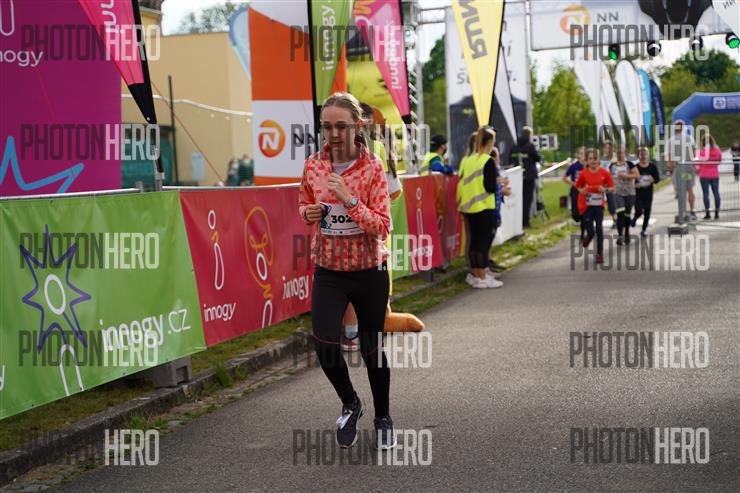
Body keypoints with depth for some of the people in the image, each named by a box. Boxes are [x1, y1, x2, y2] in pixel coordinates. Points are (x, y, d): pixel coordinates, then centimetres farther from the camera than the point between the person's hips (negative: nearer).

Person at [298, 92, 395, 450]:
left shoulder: (372, 166, -10)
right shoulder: (313, 166, -1)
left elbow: (382, 226, -15)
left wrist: (349, 200, -27)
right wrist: (308, 213, -4)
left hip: (369, 272, -2)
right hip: (328, 271, 2)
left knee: (372, 349, 8)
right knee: (324, 342, -15)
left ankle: (383, 417, 32)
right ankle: (350, 403, 14)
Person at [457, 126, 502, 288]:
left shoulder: (467, 160, 9)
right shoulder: (488, 161, -12)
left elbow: (463, 183, 12)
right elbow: (490, 187, -16)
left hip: (468, 206, 7)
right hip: (484, 208, -7)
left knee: (474, 240, 14)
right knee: (484, 240, -2)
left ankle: (475, 273, 21)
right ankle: (482, 277, -1)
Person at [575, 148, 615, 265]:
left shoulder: (604, 173, -4)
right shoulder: (583, 173, -6)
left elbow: (612, 187, 4)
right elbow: (578, 187, 8)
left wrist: (605, 189, -16)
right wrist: (582, 191, -14)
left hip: (598, 204, 1)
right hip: (586, 205, -1)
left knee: (599, 229, -6)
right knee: (590, 232, -2)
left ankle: (599, 254, 5)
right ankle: (587, 239, 35)